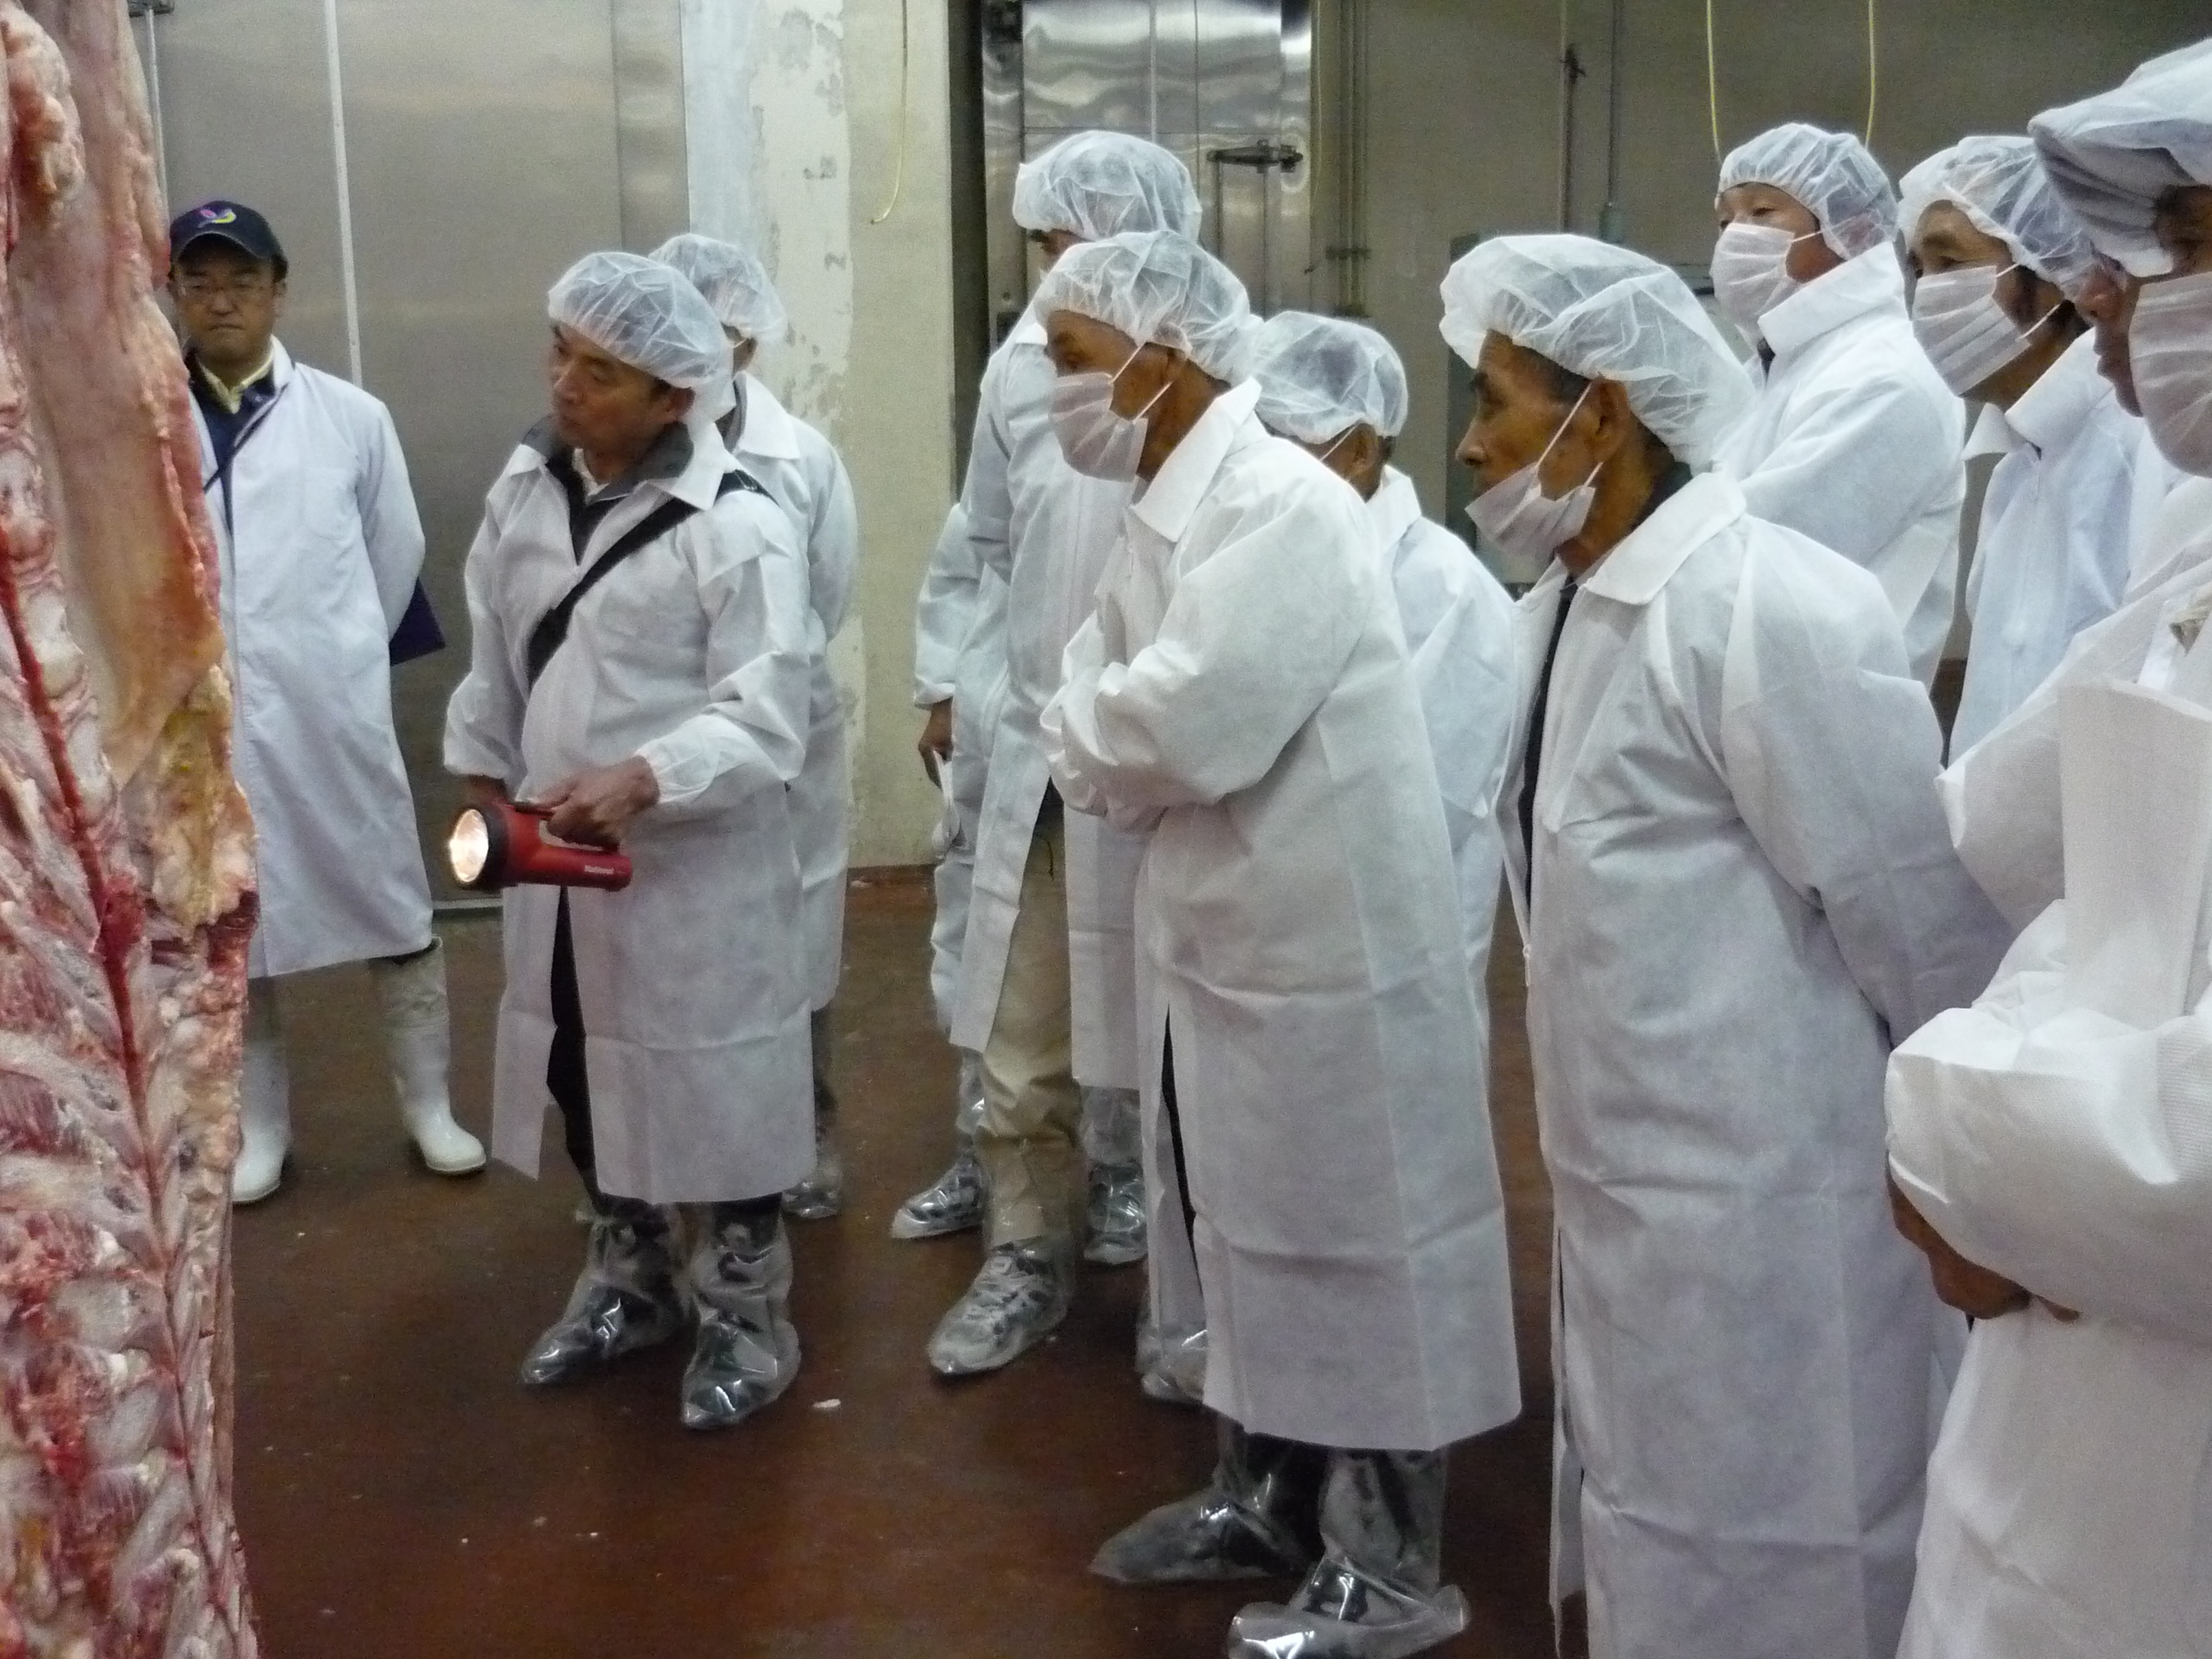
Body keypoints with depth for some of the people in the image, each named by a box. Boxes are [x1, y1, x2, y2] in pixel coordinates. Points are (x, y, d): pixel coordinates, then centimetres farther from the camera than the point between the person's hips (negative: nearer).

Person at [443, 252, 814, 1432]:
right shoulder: (525, 488, 3)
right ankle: (628, 1280, 40)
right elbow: (495, 659, 13)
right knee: (583, 1075, 19)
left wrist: (641, 780, -34)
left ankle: (744, 1314, 25)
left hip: (694, 867, -6)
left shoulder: (738, 528, -17)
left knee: (713, 1088, 6)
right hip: (554, 855, 7)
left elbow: (765, 722, -22)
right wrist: (479, 784, 11)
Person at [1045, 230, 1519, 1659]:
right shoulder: (1164, 511, 10)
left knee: (1351, 1249, 4)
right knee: (1251, 1237, 20)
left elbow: (1193, 723, -28)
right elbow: (1110, 707, 9)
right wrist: (1108, 739, -12)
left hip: (1330, 943, -9)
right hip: (1225, 935, 9)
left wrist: (1082, 729, -9)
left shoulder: (1281, 503, -20)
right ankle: (1268, 1494, 38)